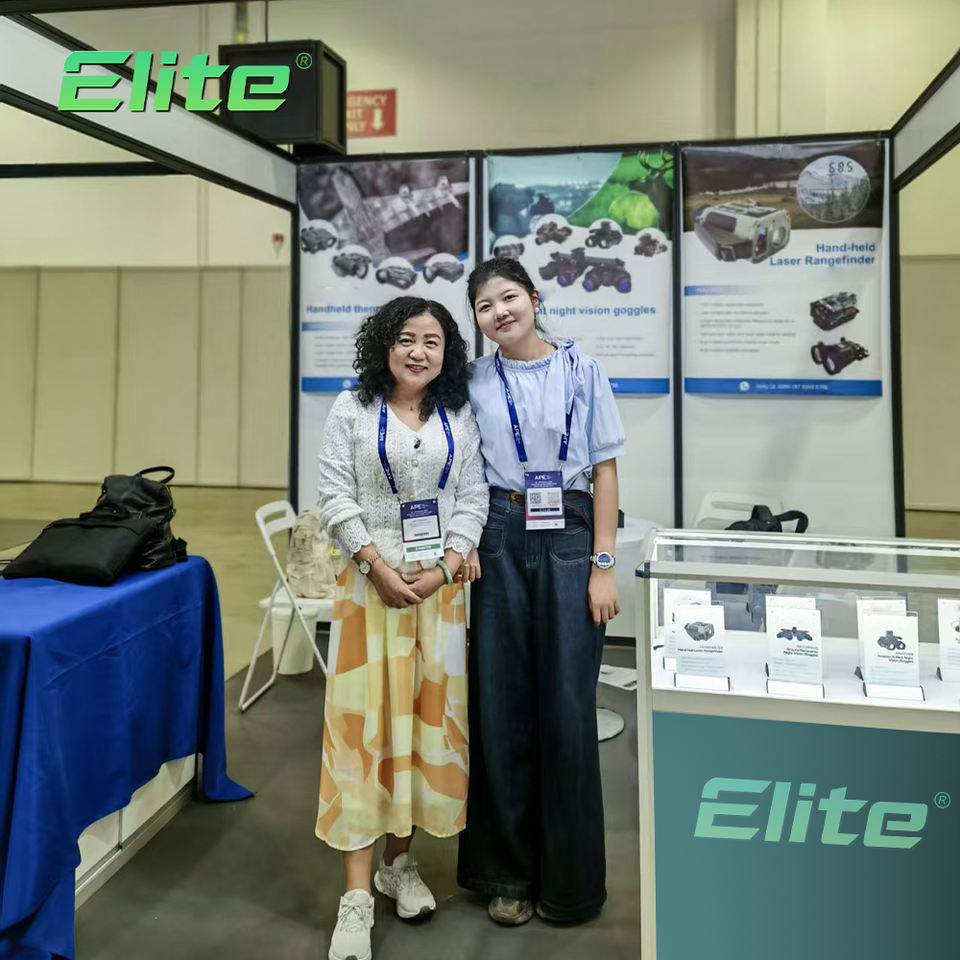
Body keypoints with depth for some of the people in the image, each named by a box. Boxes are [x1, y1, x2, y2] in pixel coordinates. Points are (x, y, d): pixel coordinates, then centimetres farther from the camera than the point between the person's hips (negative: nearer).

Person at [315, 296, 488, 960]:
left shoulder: (461, 419, 8)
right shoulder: (354, 410, 1)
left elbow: (472, 500, 4)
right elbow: (336, 496, -4)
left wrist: (443, 568, -9)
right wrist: (379, 567, -12)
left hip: (441, 585, 3)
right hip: (372, 583, -3)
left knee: (428, 718, 9)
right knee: (364, 723, -2)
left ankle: (400, 860, 27)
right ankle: (357, 896, 5)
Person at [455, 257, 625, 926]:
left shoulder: (582, 370, 3)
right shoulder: (475, 382, 7)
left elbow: (604, 469, 0)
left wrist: (602, 565, -6)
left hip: (569, 539, -1)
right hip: (500, 540, 2)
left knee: (568, 708, 1)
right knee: (501, 706, 7)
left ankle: (570, 878, 21)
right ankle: (507, 871, 24)